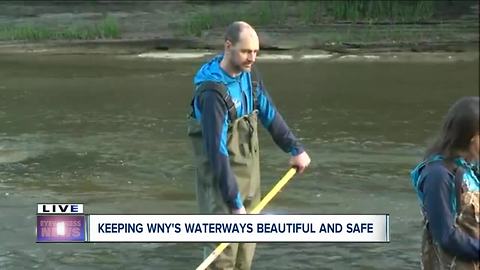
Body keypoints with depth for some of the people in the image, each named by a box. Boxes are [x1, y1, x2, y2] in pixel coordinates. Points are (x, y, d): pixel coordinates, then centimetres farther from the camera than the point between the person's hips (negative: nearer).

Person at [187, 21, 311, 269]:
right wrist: (234, 201, -28)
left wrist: (295, 148, 17)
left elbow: (269, 113, 15)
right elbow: (217, 151, -28)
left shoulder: (249, 73, 0)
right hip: (220, 172, -8)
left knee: (246, 241, 12)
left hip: (248, 171, 8)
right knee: (224, 241, -11)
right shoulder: (213, 92, -26)